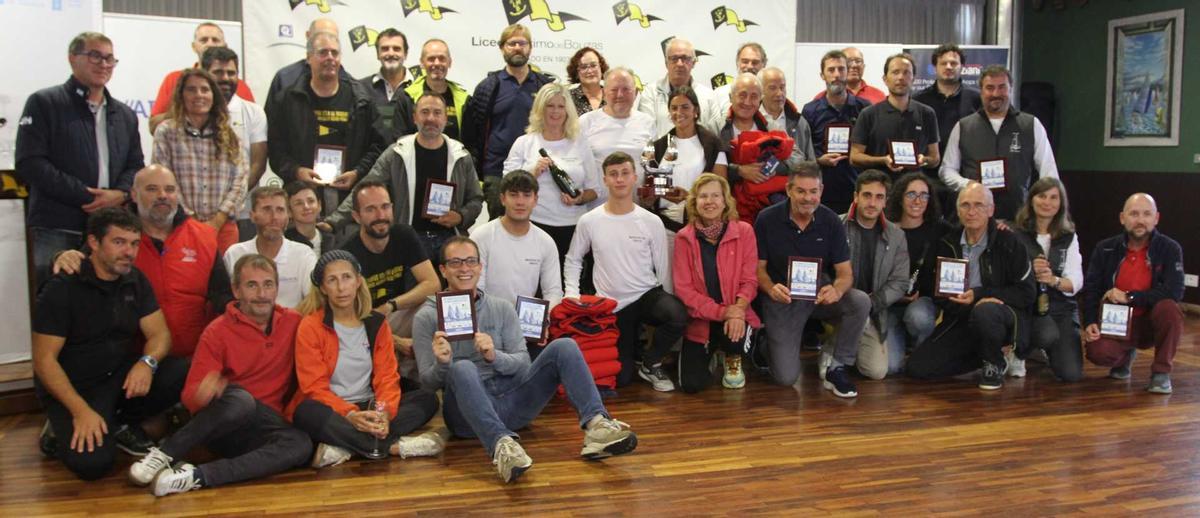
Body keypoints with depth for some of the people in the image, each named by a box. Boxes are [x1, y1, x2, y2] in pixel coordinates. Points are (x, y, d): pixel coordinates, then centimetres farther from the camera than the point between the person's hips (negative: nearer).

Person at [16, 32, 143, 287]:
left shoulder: (125, 115, 21)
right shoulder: (44, 103, 5)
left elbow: (135, 166, 16)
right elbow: (30, 165, -5)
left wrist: (121, 193, -7)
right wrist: (85, 196, -12)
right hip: (56, 230, -4)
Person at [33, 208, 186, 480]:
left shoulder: (136, 281, 1)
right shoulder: (62, 288, -15)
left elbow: (159, 333, -2)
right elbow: (44, 359, -16)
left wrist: (147, 362, -27)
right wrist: (81, 410, -27)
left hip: (122, 375, 5)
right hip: (73, 386, -5)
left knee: (179, 374, -22)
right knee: (92, 462, -27)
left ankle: (122, 423, 2)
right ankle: (64, 428, 8)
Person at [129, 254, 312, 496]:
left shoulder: (294, 323, 4)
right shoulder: (218, 332, -2)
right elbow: (190, 394, -6)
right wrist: (203, 395, -31)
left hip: (265, 427, 3)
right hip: (220, 424, -2)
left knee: (301, 444, -32)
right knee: (241, 398, -37)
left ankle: (196, 476, -33)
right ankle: (165, 454, -21)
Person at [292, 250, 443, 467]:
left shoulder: (376, 324, 6)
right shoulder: (310, 327, -5)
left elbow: (387, 376, -2)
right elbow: (315, 386, -12)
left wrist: (385, 411, -24)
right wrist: (349, 414, -30)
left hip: (369, 409, 4)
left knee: (427, 399, -17)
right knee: (307, 413, -37)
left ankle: (344, 447, -31)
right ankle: (394, 445, -34)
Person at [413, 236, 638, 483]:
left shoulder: (502, 309, 13)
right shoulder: (427, 317, 6)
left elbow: (523, 363, 4)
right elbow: (428, 382, 1)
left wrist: (494, 356, -18)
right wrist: (442, 364, -22)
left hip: (512, 401, 3)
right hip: (469, 410, -3)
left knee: (563, 346, -15)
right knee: (462, 368, -35)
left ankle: (595, 425, -33)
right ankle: (501, 444, -54)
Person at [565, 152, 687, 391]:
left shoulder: (652, 222, -5)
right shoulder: (589, 221, -4)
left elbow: (663, 269, 2)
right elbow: (573, 260, 9)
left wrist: (669, 304, 0)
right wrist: (571, 293, -3)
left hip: (648, 295, 0)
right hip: (611, 305, 0)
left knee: (678, 315, -35)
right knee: (621, 378, -1)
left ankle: (651, 364, -4)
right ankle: (632, 343, 37)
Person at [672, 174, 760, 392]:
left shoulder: (744, 231, -6)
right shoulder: (684, 238, -6)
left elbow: (749, 280, -8)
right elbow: (683, 288, -10)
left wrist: (738, 309, -29)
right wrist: (721, 312, -22)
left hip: (734, 315, 0)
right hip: (699, 319, 0)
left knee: (734, 329, -36)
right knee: (691, 384, -11)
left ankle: (733, 359, 4)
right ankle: (710, 351, 26)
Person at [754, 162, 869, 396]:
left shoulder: (831, 221, -8)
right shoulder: (767, 219, -12)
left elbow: (845, 272, -8)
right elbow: (758, 267, -6)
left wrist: (837, 290, -33)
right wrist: (771, 289, -29)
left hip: (820, 292, 2)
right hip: (783, 297, -2)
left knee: (861, 302, -29)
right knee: (786, 377, -12)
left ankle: (835, 364, -7)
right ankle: (772, 341, 24)